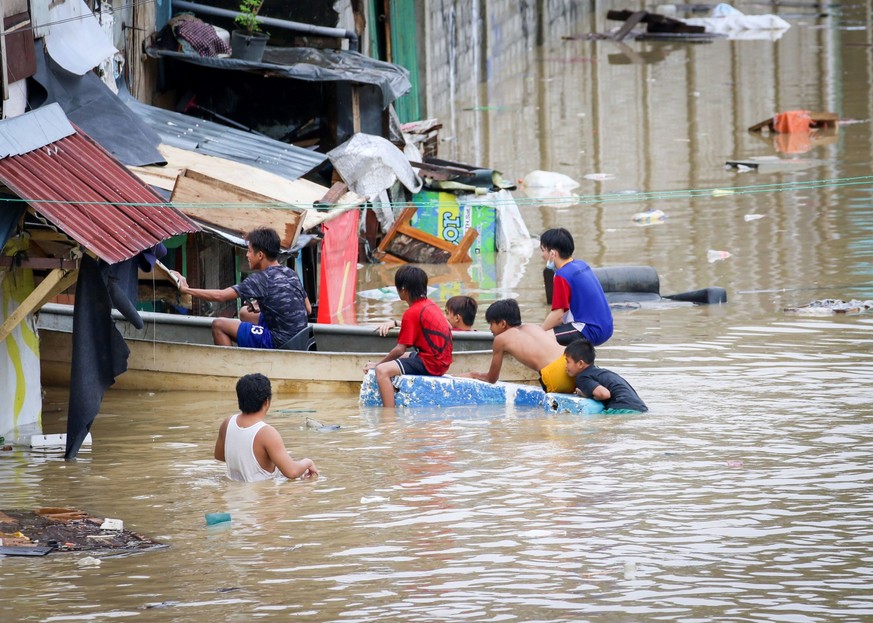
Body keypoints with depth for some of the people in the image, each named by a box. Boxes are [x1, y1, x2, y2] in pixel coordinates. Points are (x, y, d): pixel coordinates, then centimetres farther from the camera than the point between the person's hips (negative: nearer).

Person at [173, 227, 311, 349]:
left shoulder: (261, 279, -16)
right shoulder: (290, 274, 7)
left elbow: (220, 296, -17)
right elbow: (308, 309, 14)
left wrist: (186, 289, -4)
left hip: (278, 343, -9)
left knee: (218, 325, 1)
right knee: (245, 313, 30)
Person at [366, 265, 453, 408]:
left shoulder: (412, 313, -14)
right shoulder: (430, 305, 12)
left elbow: (400, 350, -14)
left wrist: (377, 364, -3)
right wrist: (395, 323, 20)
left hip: (430, 363, -10)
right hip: (443, 361, 10)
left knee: (382, 371, -24)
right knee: (401, 357, 34)